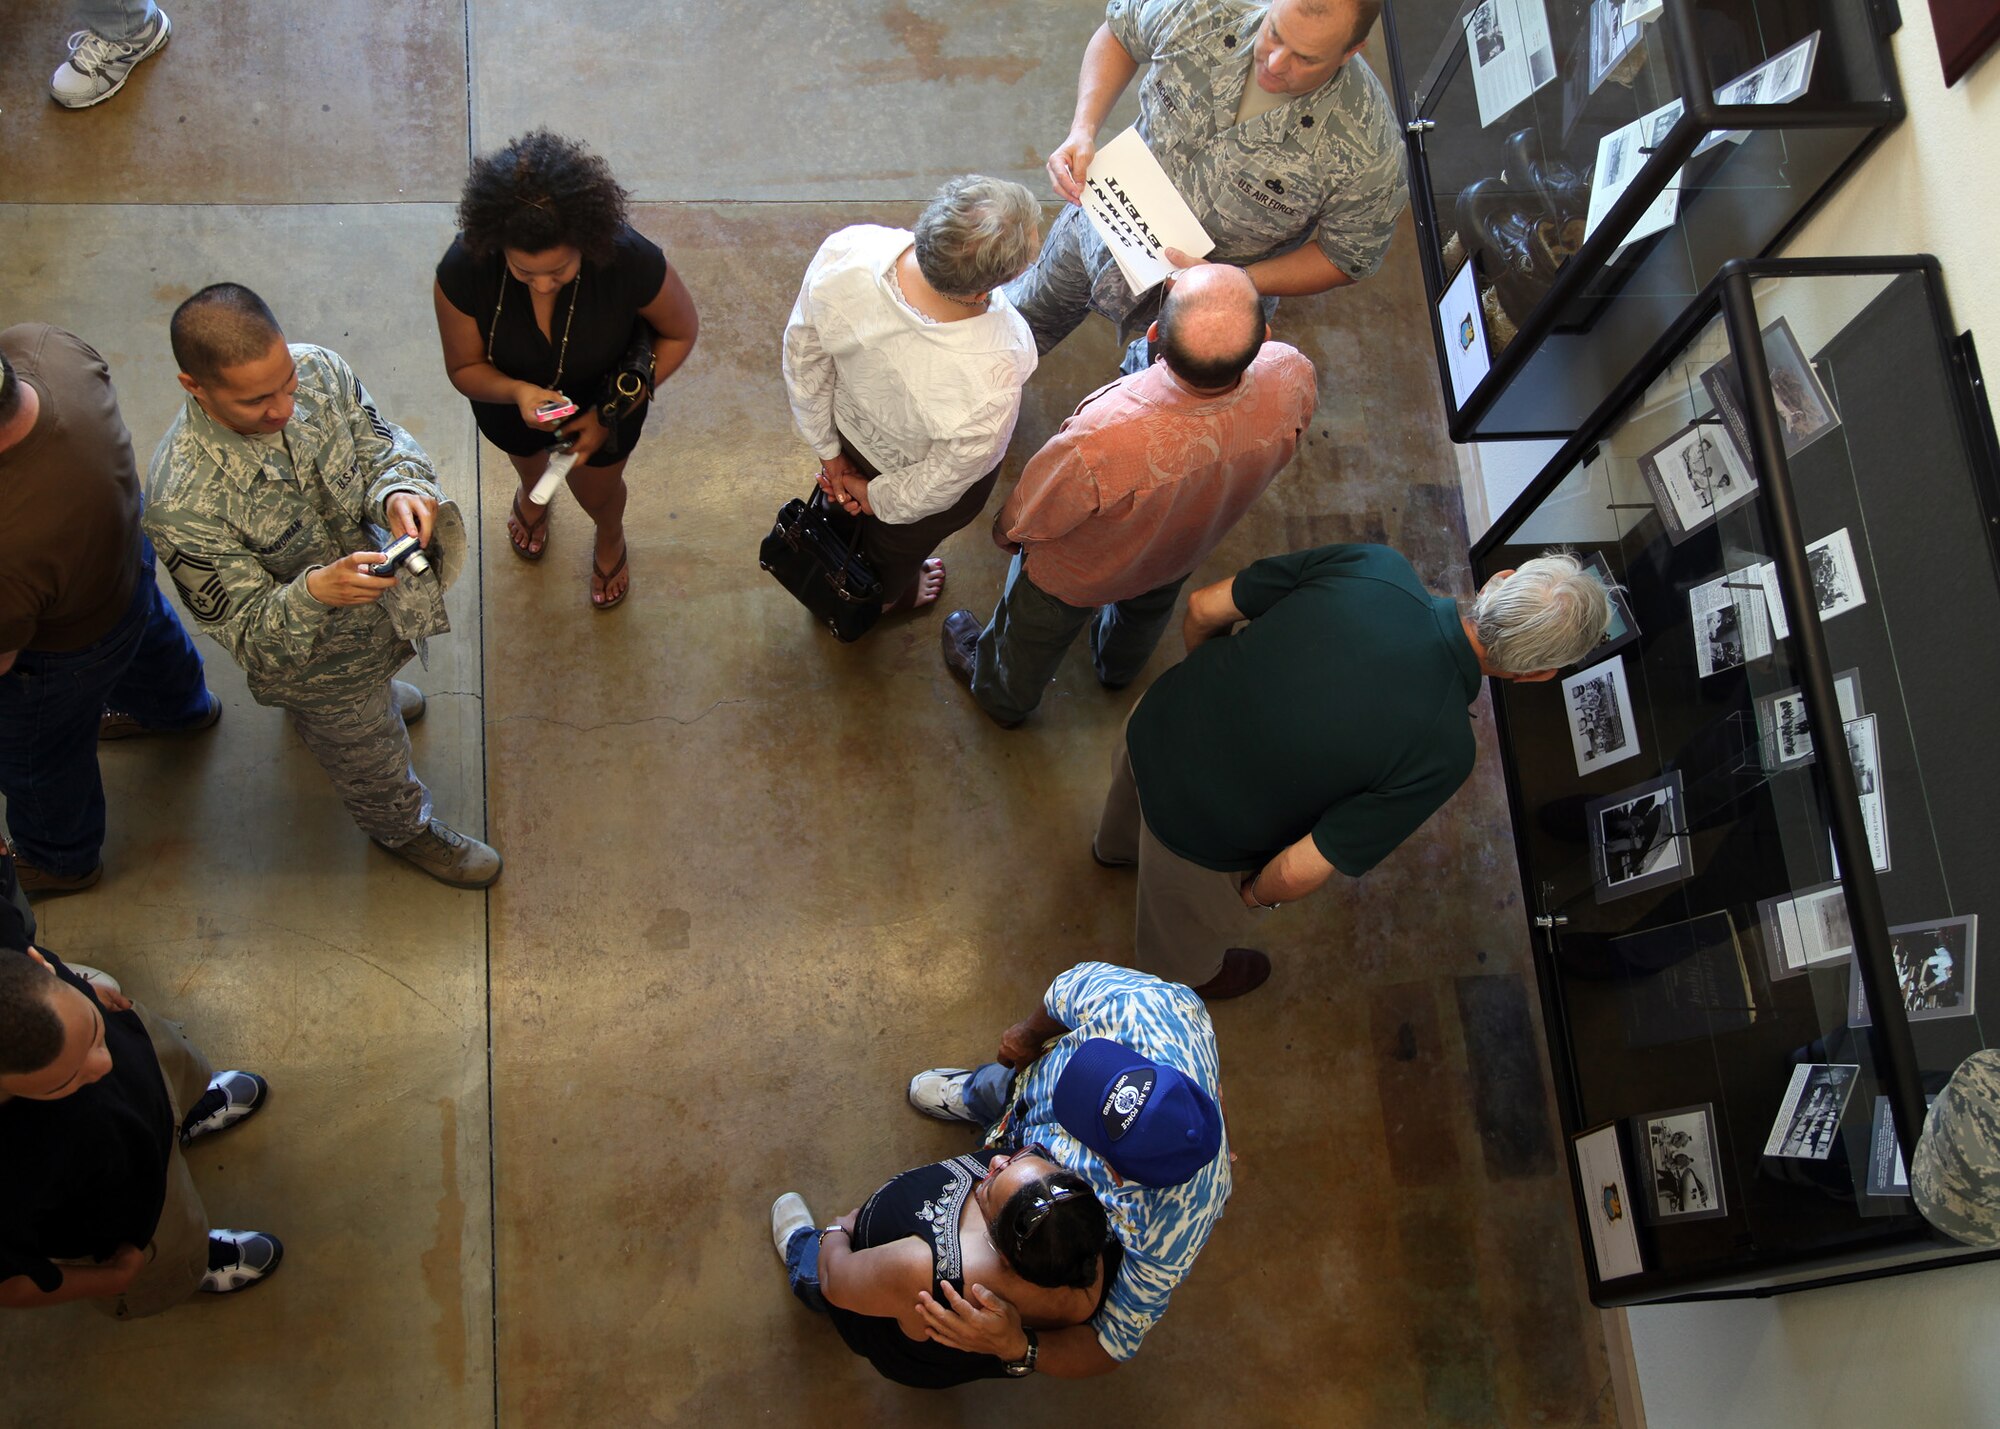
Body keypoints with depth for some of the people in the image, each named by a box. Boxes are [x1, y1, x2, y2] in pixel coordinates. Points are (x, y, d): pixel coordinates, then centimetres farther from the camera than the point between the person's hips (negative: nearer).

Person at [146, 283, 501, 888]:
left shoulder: (318, 368, -27)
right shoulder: (183, 504, -41)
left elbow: (385, 447, -12)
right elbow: (251, 634, -31)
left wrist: (400, 492, -36)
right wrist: (316, 591, -52)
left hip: (384, 589, 4)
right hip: (313, 659, -4)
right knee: (374, 763, 26)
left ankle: (372, 687, 77)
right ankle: (405, 829, 59)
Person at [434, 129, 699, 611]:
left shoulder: (632, 261, -42)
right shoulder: (462, 270, -39)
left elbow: (680, 333, -20)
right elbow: (464, 368, -21)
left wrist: (613, 412, -25)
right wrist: (516, 392, -44)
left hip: (605, 394, -1)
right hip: (508, 396, 1)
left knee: (596, 492, 26)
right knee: (526, 458, 36)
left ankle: (610, 537, 65)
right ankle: (532, 494, 75)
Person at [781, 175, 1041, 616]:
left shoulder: (844, 250, -38)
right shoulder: (990, 385, -48)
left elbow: (804, 354, -17)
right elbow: (945, 480, -26)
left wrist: (827, 448, 0)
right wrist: (879, 497, -4)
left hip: (850, 424, 3)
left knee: (843, 514, 40)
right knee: (896, 545, 36)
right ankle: (881, 599, 71)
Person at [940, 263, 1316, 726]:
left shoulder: (1101, 444, -52)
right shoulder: (1292, 379, -40)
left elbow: (1026, 525, -27)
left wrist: (1005, 532, -5)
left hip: (1075, 577, -4)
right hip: (1182, 554, 4)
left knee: (1035, 634, 32)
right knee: (1148, 610, 40)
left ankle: (1003, 698, 66)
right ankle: (1119, 669, 74)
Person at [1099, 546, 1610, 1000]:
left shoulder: (1373, 564, -21)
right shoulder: (1443, 753, -29)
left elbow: (1203, 610, -10)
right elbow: (1299, 872, -25)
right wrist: (1257, 896, -1)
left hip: (1153, 719, 4)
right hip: (1199, 835, -4)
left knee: (1136, 806, 42)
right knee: (1194, 923, 34)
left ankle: (1116, 845, 75)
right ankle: (1189, 971, 66)